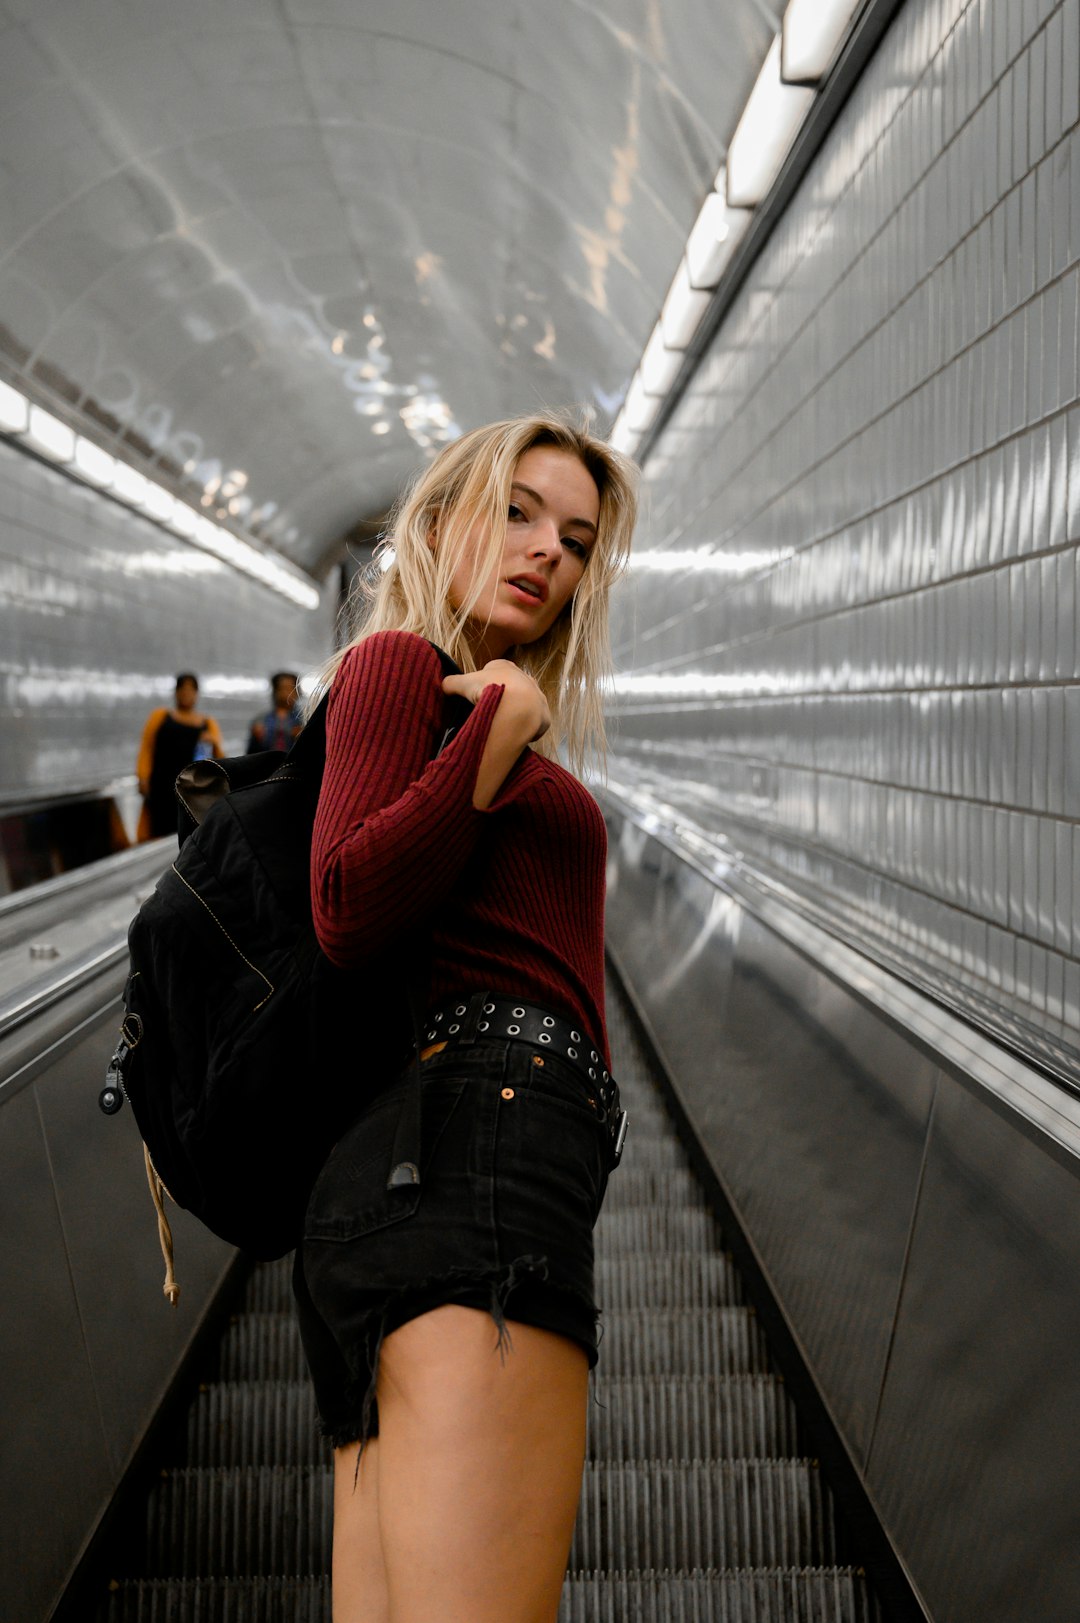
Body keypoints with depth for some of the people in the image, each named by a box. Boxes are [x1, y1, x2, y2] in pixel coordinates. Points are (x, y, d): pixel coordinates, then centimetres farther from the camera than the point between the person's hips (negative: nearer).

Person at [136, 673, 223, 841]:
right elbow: (146, 748, 9)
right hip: (162, 788, -1)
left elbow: (220, 759, 13)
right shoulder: (160, 716, 15)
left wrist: (214, 743, -8)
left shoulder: (208, 724, 18)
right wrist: (143, 778, -3)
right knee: (158, 833, -10)